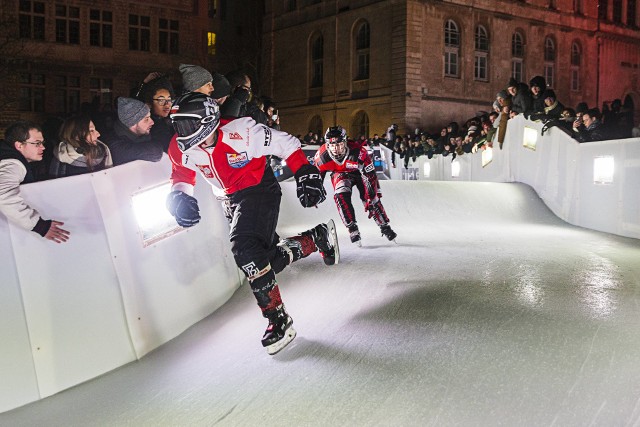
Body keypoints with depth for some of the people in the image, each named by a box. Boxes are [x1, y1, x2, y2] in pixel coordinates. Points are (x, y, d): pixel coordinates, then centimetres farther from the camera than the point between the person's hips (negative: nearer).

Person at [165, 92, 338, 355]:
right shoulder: (182, 148, -12)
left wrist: (306, 176, -19)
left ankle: (279, 321, -19)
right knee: (267, 261, 7)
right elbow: (182, 177, 7)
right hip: (231, 201, 7)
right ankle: (319, 237, 33)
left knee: (244, 248, -28)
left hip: (260, 191, -7)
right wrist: (179, 197, -14)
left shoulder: (240, 132, -28)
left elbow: (286, 144, -17)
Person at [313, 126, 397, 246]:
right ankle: (352, 229, -16)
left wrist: (371, 198, -30)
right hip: (340, 174, 1)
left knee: (371, 199, -8)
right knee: (341, 196, -25)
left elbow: (370, 176, -31)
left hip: (359, 172, -1)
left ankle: (385, 227, 12)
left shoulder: (358, 152, -39)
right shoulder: (322, 155, -30)